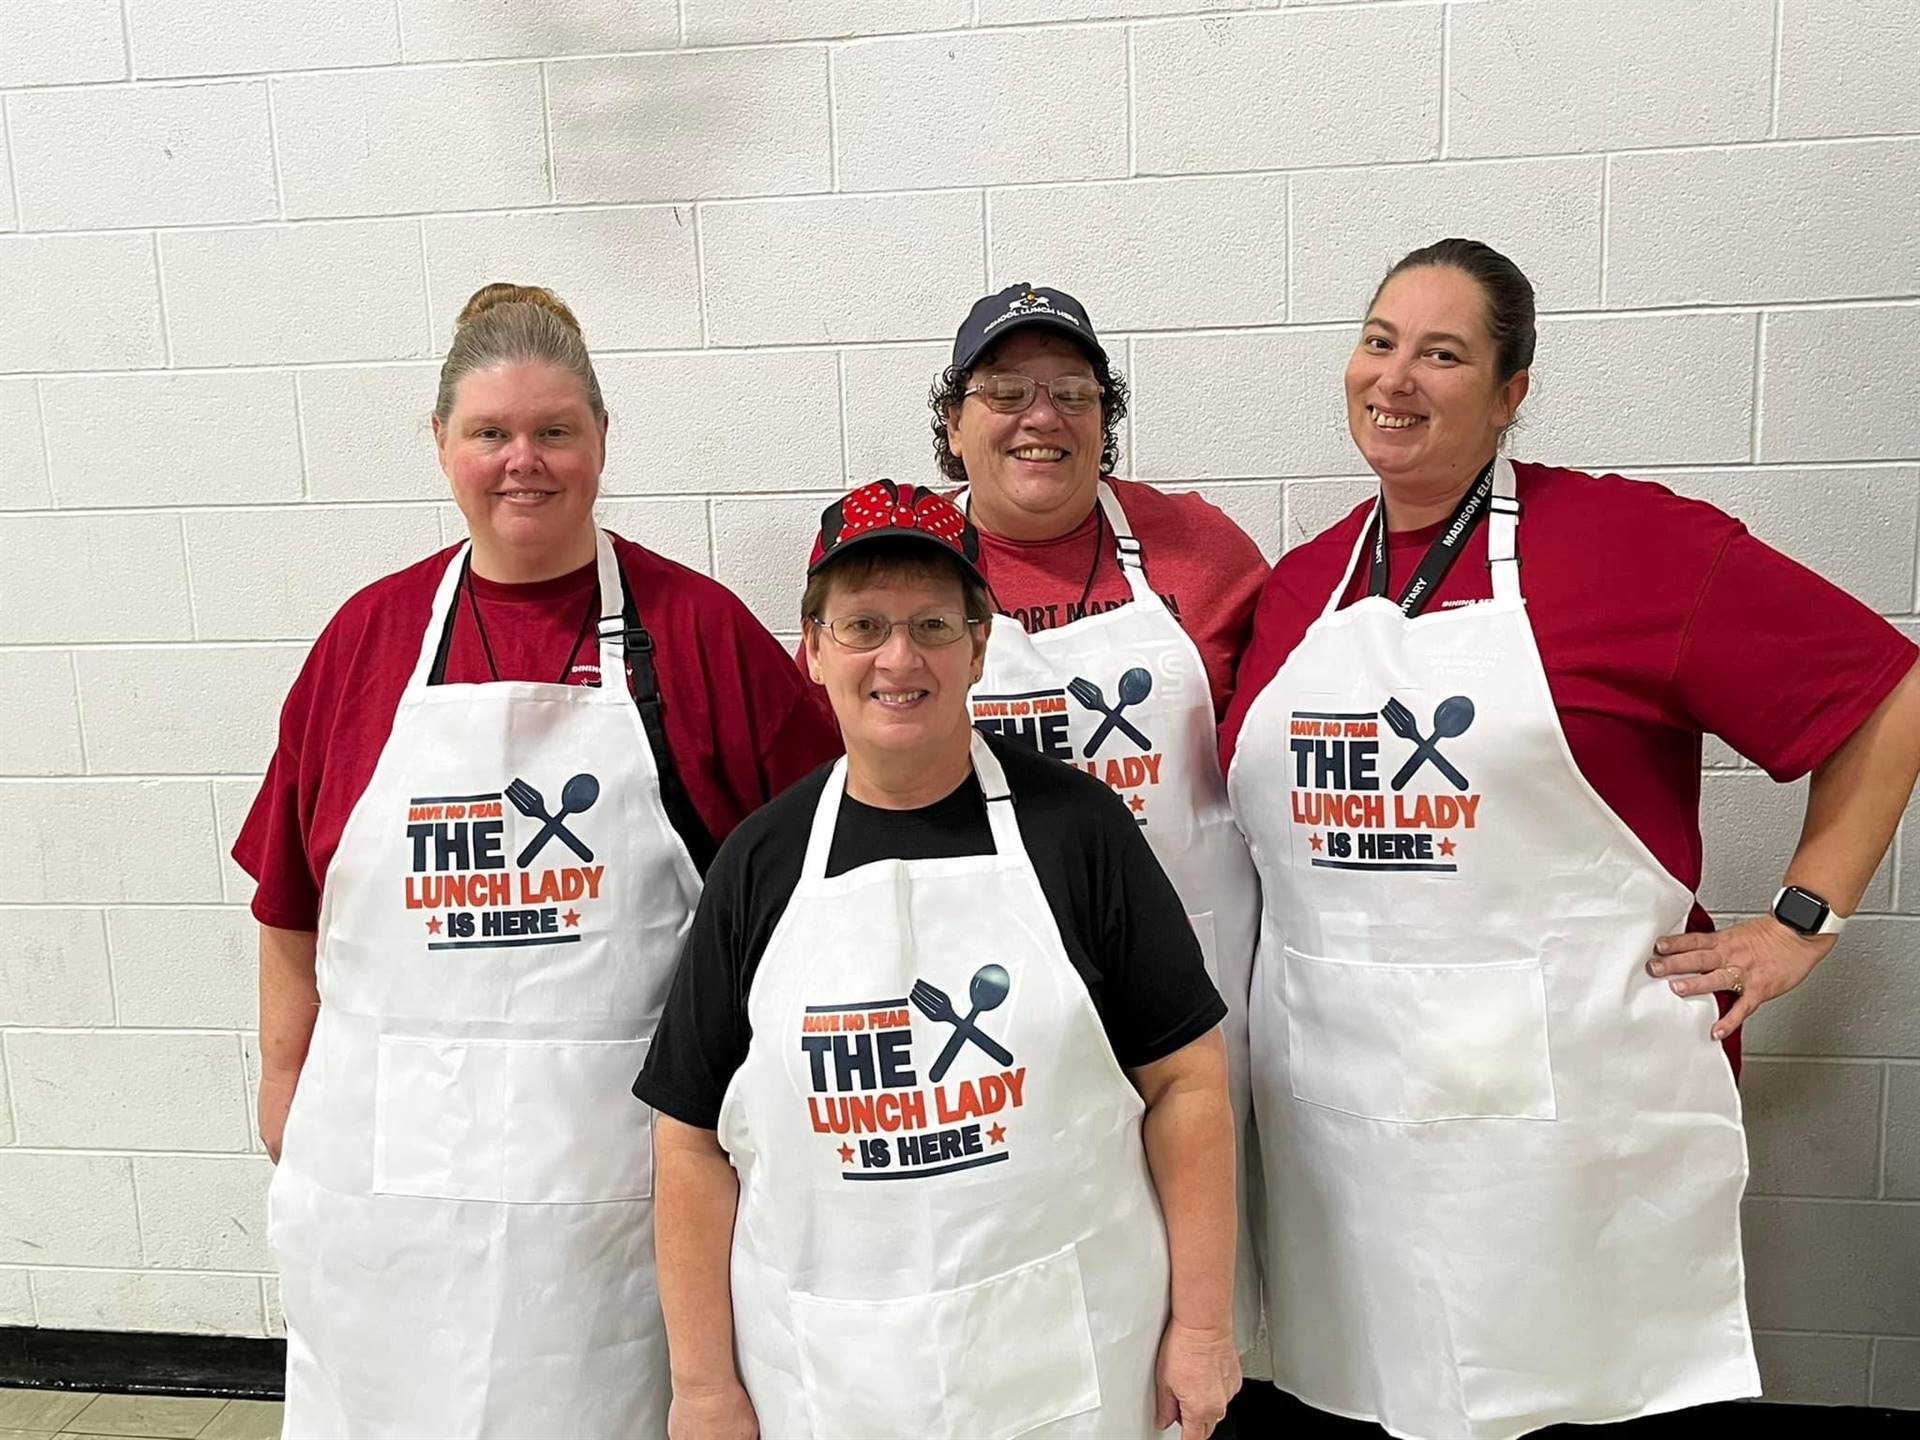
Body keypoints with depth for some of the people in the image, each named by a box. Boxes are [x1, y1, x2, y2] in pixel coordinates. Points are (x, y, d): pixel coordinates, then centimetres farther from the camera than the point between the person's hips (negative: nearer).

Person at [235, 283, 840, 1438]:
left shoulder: (699, 628, -3)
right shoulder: (367, 635, 4)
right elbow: (296, 899, 11)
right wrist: (283, 1082, 13)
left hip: (626, 1157, -2)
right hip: (392, 1156, 3)